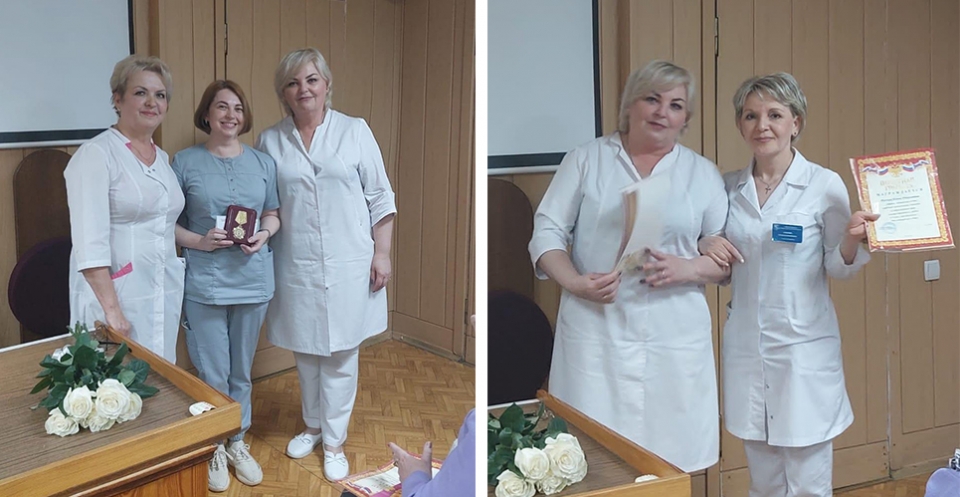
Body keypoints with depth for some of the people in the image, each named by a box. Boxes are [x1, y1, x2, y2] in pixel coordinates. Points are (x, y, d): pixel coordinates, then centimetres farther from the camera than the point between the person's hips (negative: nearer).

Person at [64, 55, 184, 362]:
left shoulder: (162, 158, 13)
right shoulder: (96, 154, -10)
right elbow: (90, 242, -18)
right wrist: (112, 309, -23)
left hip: (166, 297, 7)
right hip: (114, 297, -7)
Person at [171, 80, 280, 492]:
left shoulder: (263, 163, 5)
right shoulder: (185, 162, -5)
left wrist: (264, 234, -8)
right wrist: (198, 241, -18)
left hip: (253, 282, 3)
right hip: (204, 284, -3)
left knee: (241, 372, 16)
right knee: (212, 376, 5)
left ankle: (238, 442, 34)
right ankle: (213, 448, 25)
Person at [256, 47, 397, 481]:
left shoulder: (355, 131, -2)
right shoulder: (270, 141, 4)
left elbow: (380, 198, -1)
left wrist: (381, 253, -4)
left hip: (347, 266, -2)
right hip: (296, 267, 2)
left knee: (340, 355, 5)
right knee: (305, 351, 15)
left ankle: (334, 441, 19)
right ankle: (312, 426, 36)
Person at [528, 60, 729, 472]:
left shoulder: (703, 173, 12)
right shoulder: (586, 159, 7)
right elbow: (547, 231, 3)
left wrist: (688, 269, -10)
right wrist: (575, 282, -14)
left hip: (675, 337, 1)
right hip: (595, 331, -1)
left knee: (670, 455, 3)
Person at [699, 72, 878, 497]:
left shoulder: (825, 184, -7)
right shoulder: (729, 187, 4)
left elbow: (838, 268, 0)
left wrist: (853, 239, -21)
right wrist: (707, 245, -8)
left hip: (804, 348, -3)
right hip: (746, 347, 4)